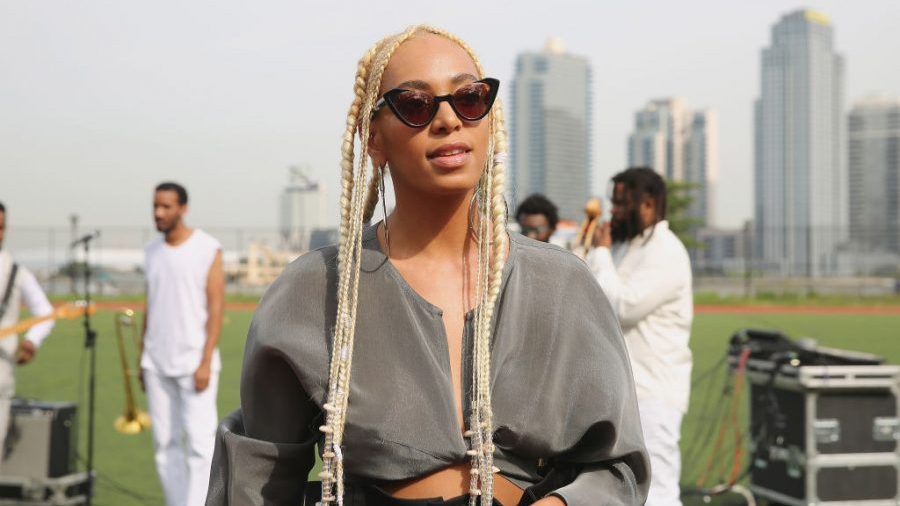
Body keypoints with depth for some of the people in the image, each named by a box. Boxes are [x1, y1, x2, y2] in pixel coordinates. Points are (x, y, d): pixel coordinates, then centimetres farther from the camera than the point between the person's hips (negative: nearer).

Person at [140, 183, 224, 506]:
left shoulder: (208, 249, -6)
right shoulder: (152, 251, 11)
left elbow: (216, 308, -9)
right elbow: (150, 306, 16)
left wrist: (206, 362, -16)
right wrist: (143, 358, 12)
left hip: (194, 361, -6)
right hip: (157, 364, 6)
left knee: (199, 442, -9)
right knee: (165, 443, 7)